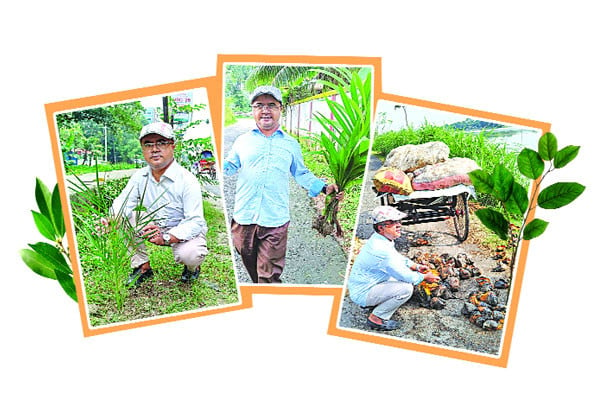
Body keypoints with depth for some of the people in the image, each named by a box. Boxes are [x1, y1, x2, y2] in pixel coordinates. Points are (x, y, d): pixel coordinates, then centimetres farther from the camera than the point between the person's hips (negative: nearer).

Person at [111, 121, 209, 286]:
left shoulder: (187, 181, -23)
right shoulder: (139, 177, -5)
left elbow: (195, 222, -29)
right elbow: (121, 203, -12)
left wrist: (166, 237, -45)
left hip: (184, 232, -5)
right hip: (154, 227, 5)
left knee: (189, 254, -35)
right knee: (126, 217, -16)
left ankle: (192, 266, 6)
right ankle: (143, 266, -2)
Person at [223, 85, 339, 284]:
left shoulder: (290, 144, 14)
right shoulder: (243, 141, 13)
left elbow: (301, 174, 19)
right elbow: (230, 166, 17)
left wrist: (323, 188, 4)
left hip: (275, 221, -1)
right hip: (244, 218, 2)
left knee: (269, 276, -5)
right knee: (251, 266, 13)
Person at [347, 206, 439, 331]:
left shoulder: (379, 239, 2)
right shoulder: (381, 250, -29)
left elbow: (397, 258, 21)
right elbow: (406, 276, -23)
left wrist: (416, 267, 10)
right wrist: (425, 277, -6)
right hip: (362, 294, -10)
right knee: (406, 288, -22)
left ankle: (373, 301, 16)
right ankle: (376, 318, -8)